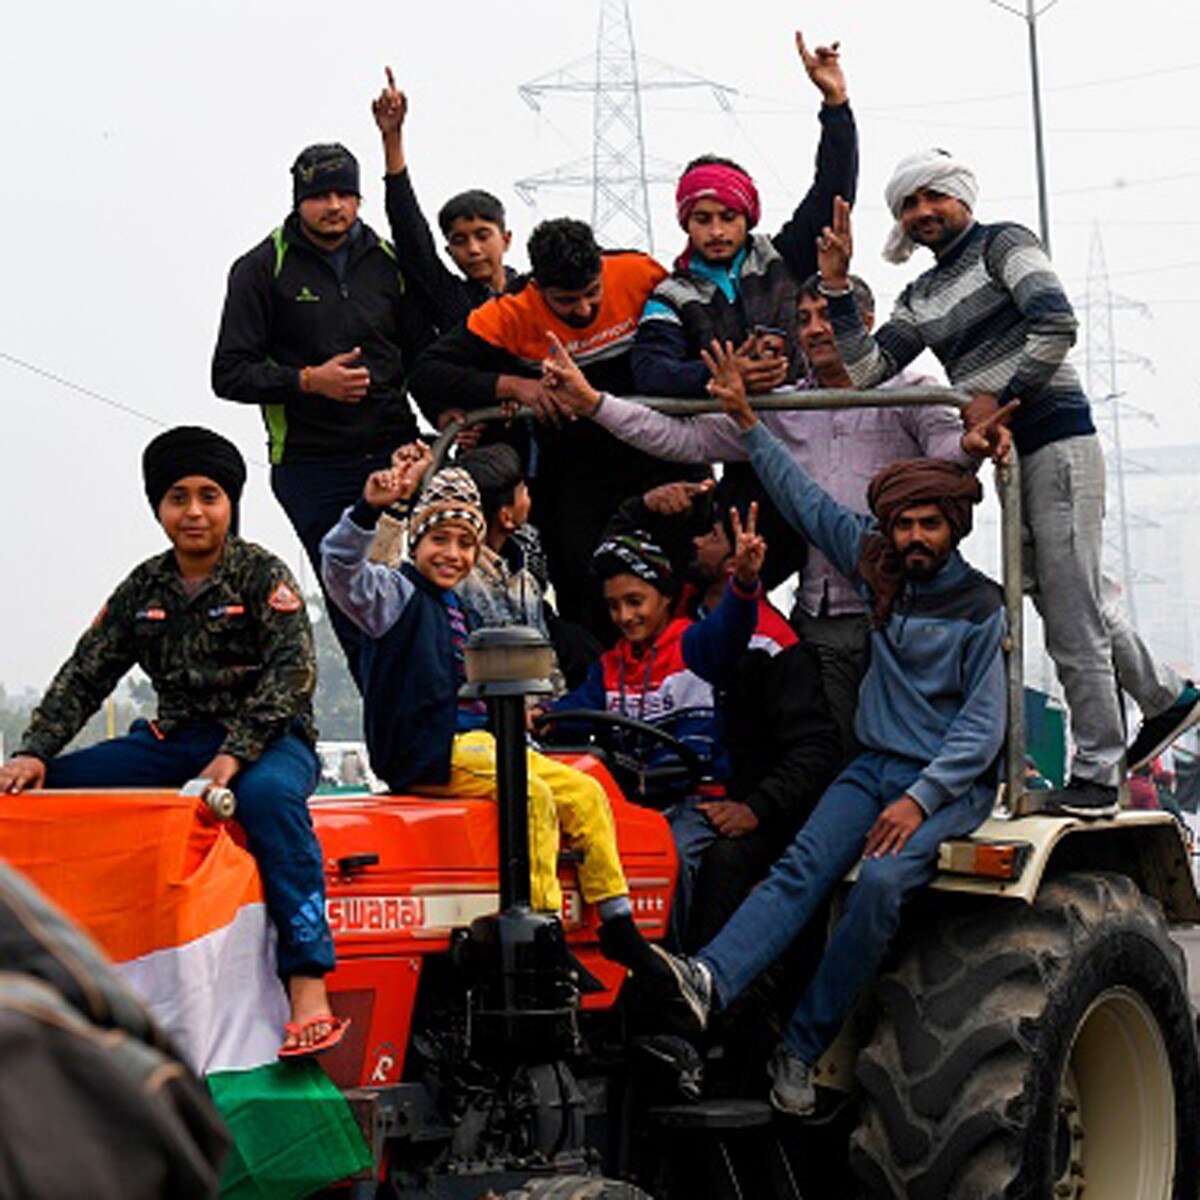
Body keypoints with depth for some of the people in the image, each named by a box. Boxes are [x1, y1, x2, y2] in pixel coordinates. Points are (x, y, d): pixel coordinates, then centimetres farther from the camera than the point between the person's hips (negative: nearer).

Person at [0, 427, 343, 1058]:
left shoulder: (263, 575, -2)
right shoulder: (144, 587, 12)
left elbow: (293, 672, -14)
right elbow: (85, 674, 11)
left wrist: (235, 755, -27)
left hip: (268, 740, -6)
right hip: (175, 741, 6)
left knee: (267, 794, -41)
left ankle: (308, 988, -44)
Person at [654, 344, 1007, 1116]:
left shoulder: (981, 609, -5)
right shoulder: (875, 565, 9)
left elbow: (983, 726, -9)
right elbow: (805, 499, 16)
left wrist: (921, 800, -18)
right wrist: (747, 421, 13)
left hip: (954, 780, -4)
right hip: (876, 764, 4)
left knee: (882, 882, -30)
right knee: (804, 866, -22)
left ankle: (803, 1048, -25)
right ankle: (711, 981, -46)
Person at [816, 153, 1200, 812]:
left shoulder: (1003, 244, -1)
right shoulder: (920, 299, 19)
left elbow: (1057, 323, -17)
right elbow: (863, 369, 8)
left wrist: (1002, 399, -15)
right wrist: (836, 287, 2)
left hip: (1056, 441, -8)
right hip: (1006, 456, 8)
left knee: (1071, 610, -6)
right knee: (1071, 596, 17)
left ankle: (1096, 772, -1)